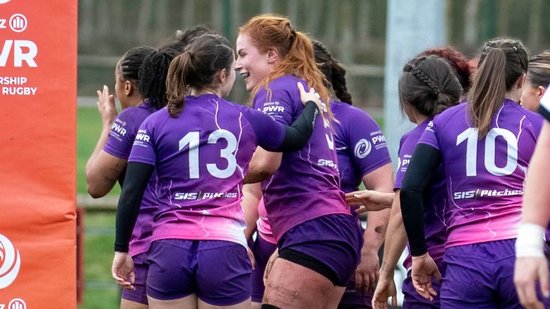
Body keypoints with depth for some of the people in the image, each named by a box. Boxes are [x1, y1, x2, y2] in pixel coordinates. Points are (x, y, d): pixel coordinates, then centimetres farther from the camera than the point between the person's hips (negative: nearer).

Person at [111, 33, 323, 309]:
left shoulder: (156, 123, 3)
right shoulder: (245, 120, 5)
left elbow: (131, 193, -3)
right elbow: (298, 137, 24)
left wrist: (121, 249, 4)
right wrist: (310, 104, 44)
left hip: (168, 252, 1)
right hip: (225, 253, -1)